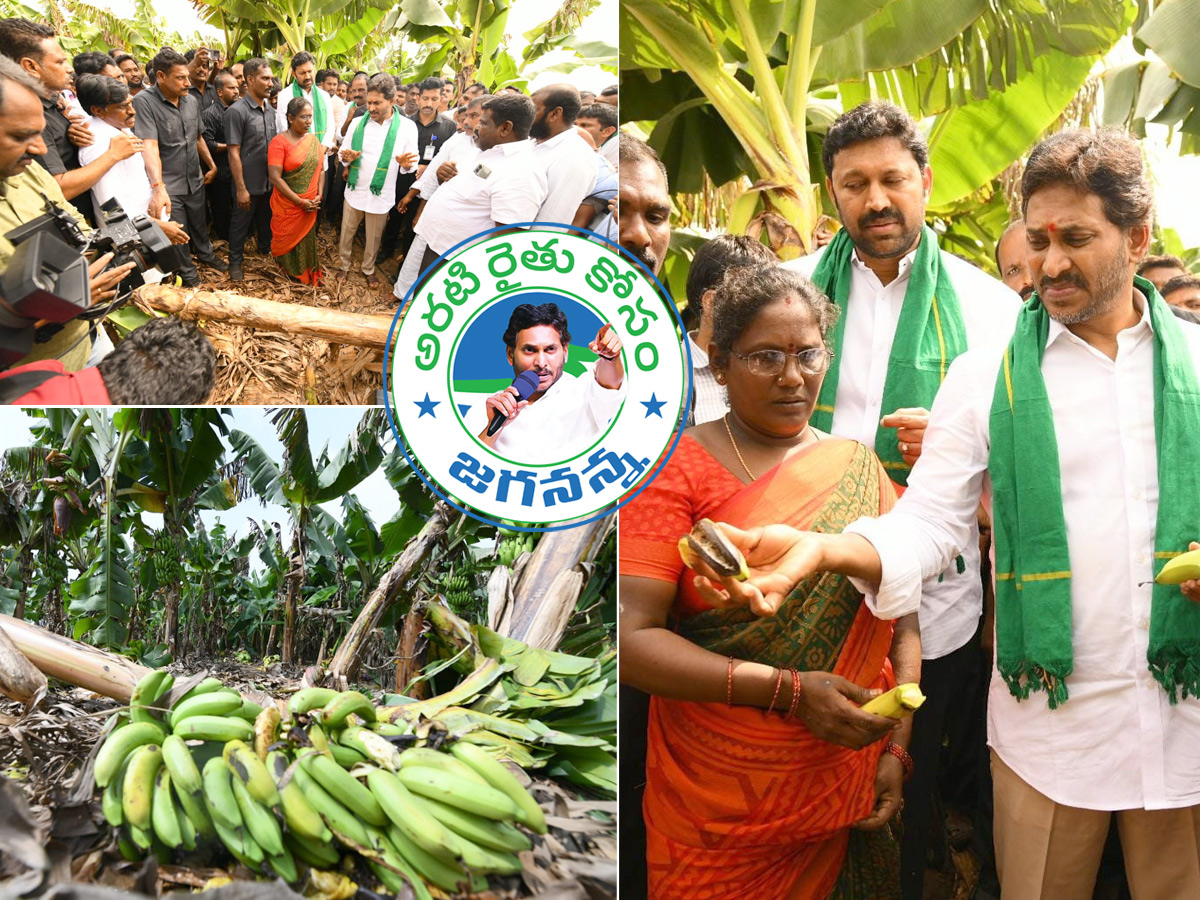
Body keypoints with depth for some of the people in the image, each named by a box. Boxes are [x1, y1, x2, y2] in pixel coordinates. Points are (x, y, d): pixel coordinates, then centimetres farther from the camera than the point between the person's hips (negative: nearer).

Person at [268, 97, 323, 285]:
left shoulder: (313, 140, 6)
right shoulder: (279, 141, -12)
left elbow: (319, 169, 11)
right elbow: (275, 177, -17)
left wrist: (318, 196, -5)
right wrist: (300, 202, -18)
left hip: (310, 206, 5)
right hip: (287, 205, -5)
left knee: (306, 241, 14)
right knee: (287, 241, 8)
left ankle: (306, 276, 31)